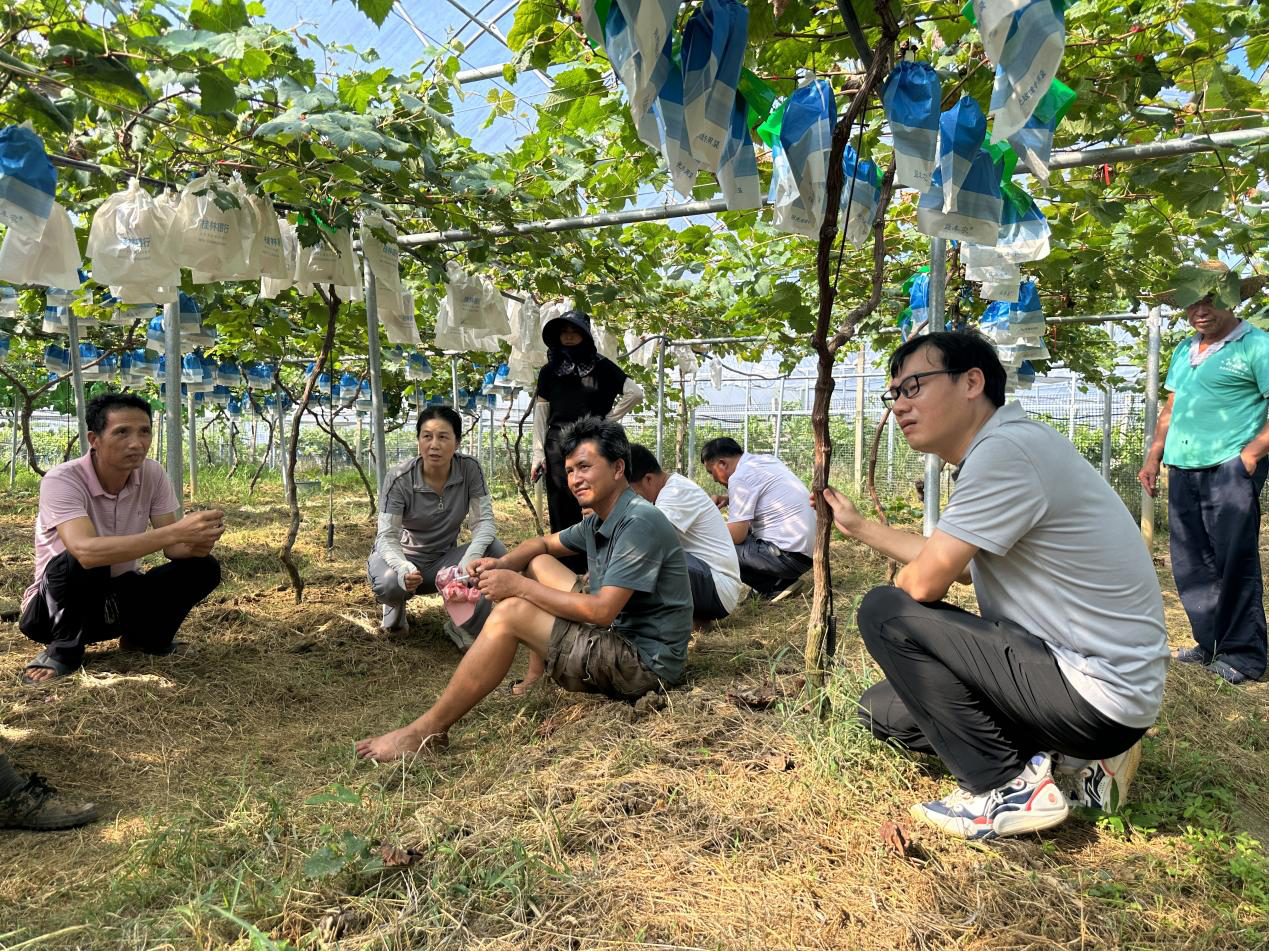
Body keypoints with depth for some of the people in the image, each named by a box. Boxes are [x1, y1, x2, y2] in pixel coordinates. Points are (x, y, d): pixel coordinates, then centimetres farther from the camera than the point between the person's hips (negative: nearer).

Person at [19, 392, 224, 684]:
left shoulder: (152, 474, -10)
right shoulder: (61, 481, -25)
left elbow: (172, 548, -10)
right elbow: (87, 551, -43)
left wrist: (196, 544, -36)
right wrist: (176, 531, -51)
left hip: (119, 598, 5)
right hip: (58, 603, -5)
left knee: (203, 567, -15)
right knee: (79, 562, -36)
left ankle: (144, 637, 8)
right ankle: (65, 648, -9)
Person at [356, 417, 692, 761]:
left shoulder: (640, 523, -20)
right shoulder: (598, 522, 9)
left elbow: (602, 611, -26)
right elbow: (543, 543, 23)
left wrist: (519, 586, -20)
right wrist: (503, 564, 0)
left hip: (643, 663, -10)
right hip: (616, 636, 10)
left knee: (511, 612, -20)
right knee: (539, 563, 15)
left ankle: (427, 731, -12)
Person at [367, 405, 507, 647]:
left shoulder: (470, 468, -16)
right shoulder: (399, 479, -21)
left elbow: (483, 520, -17)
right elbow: (387, 536, -23)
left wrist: (470, 559, -38)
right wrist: (403, 569, -46)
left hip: (445, 559, 2)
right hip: (404, 556, -2)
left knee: (494, 551, -27)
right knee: (389, 582, -37)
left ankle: (464, 627, -7)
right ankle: (396, 603, 5)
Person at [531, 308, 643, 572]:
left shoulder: (601, 367, 5)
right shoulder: (549, 371, 12)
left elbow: (636, 393, 0)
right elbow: (540, 414, 9)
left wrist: (609, 418, -1)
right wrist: (538, 454, 1)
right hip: (559, 448, 2)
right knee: (562, 511, 2)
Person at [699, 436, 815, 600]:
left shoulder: (739, 478, -14)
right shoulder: (766, 460, 11)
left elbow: (736, 535, -15)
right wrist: (727, 499, 15)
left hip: (789, 556, -9)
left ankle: (777, 587, -2)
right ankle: (783, 581, 13)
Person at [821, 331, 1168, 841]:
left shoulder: (1007, 449, -23)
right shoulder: (1000, 451, 9)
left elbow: (924, 582, -24)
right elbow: (958, 566, 18)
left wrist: (895, 594, 1)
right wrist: (860, 527, 24)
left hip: (1096, 694, -10)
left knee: (884, 612, -14)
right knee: (882, 709, 13)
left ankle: (1007, 787, -6)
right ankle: (1076, 758, 11)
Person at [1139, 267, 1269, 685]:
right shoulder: (1184, 350, 19)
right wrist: (1153, 457, 16)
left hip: (1230, 468, -7)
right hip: (1183, 469, 7)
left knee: (1234, 561, -5)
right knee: (1191, 562, 9)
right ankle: (1210, 644, 20)